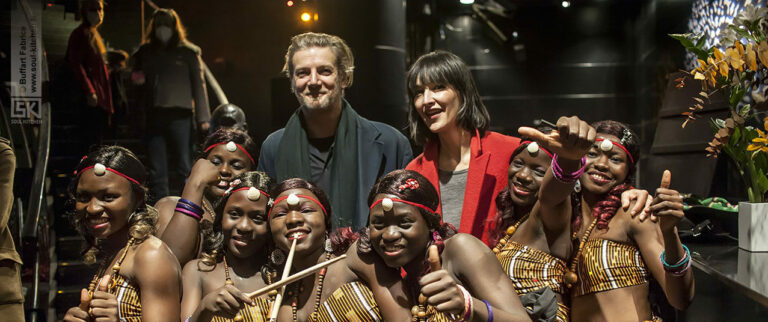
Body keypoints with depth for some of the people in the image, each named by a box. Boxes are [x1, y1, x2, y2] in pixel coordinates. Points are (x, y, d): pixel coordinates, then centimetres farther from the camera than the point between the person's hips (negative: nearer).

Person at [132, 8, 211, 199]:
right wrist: (138, 80, 1)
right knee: (157, 171, 2)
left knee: (184, 166, -3)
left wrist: (203, 118, -3)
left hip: (180, 115, -3)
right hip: (154, 116, 3)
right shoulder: (145, 52, 16)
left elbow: (198, 85, 4)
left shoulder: (188, 52, 6)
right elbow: (138, 81, 26)